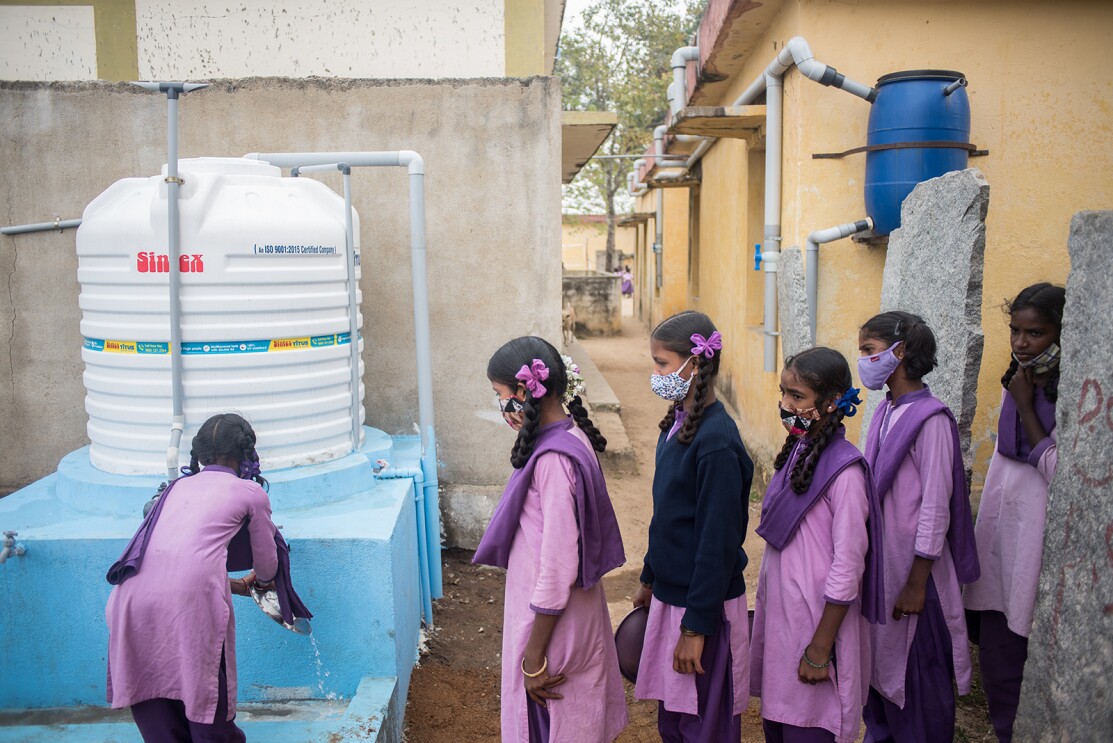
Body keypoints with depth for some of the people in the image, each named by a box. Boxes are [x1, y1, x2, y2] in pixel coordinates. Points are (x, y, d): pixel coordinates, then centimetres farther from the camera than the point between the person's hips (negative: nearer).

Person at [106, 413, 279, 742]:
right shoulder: (251, 492, 13)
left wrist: (240, 586, 46)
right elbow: (267, 566, 23)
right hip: (191, 600, -5)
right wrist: (260, 582, 47)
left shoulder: (178, 487, 27)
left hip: (134, 597, 5)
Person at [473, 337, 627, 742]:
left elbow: (557, 568, -26)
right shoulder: (571, 436, 2)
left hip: (554, 619, -9)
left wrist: (534, 658, -19)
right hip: (574, 612, 9)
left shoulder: (553, 458, -26)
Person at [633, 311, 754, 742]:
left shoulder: (716, 441, -22)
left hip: (705, 605, -8)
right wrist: (649, 578, 19)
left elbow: (718, 540, -21)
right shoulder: (677, 422, 5)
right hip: (671, 592, 8)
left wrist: (697, 625, -17)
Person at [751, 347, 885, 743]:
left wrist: (821, 648, -17)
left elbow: (847, 567, -20)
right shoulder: (799, 450, 4)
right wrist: (767, 604, 15)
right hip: (779, 610, 7)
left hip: (817, 618, -7)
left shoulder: (844, 470, -20)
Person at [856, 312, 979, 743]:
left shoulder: (930, 420, -17)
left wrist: (917, 583, -16)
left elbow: (935, 508, -18)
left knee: (917, 665, 7)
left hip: (911, 563, -8)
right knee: (877, 652, 19)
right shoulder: (885, 412, 5)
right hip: (877, 557, 8)